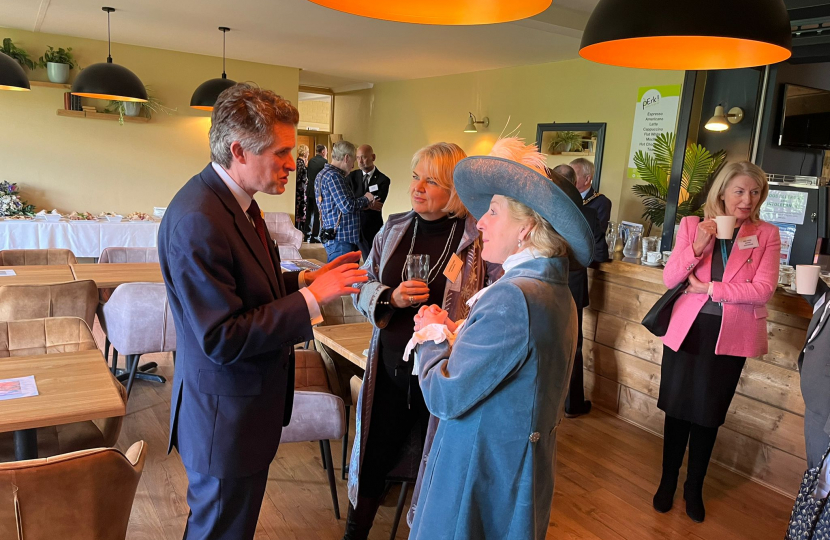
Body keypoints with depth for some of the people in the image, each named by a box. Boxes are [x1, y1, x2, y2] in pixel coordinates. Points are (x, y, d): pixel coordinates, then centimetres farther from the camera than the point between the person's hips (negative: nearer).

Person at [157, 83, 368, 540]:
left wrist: (305, 279, 0)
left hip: (249, 405, 9)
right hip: (225, 420, -9)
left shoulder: (236, 199, 3)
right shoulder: (197, 221, -28)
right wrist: (311, 298, -25)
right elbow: (223, 340, -28)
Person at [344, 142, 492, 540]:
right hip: (390, 368, 4)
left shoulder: (478, 239, -12)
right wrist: (391, 298, -12)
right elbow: (363, 287, 6)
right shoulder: (394, 230, 3)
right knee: (373, 455, 17)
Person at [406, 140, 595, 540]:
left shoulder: (513, 297, -26)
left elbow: (446, 398, -23)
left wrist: (432, 338, -7)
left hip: (482, 477, -9)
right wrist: (450, 336, -4)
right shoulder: (557, 292, 5)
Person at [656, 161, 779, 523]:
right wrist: (696, 246, -19)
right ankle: (668, 482, 29)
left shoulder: (767, 235, 0)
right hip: (686, 330, 0)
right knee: (678, 409, 10)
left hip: (730, 337, 0)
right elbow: (669, 279, -5)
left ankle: (694, 488, 31)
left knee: (708, 415, 12)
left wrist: (711, 289, -15)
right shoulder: (692, 225, 1)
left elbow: (763, 289, -12)